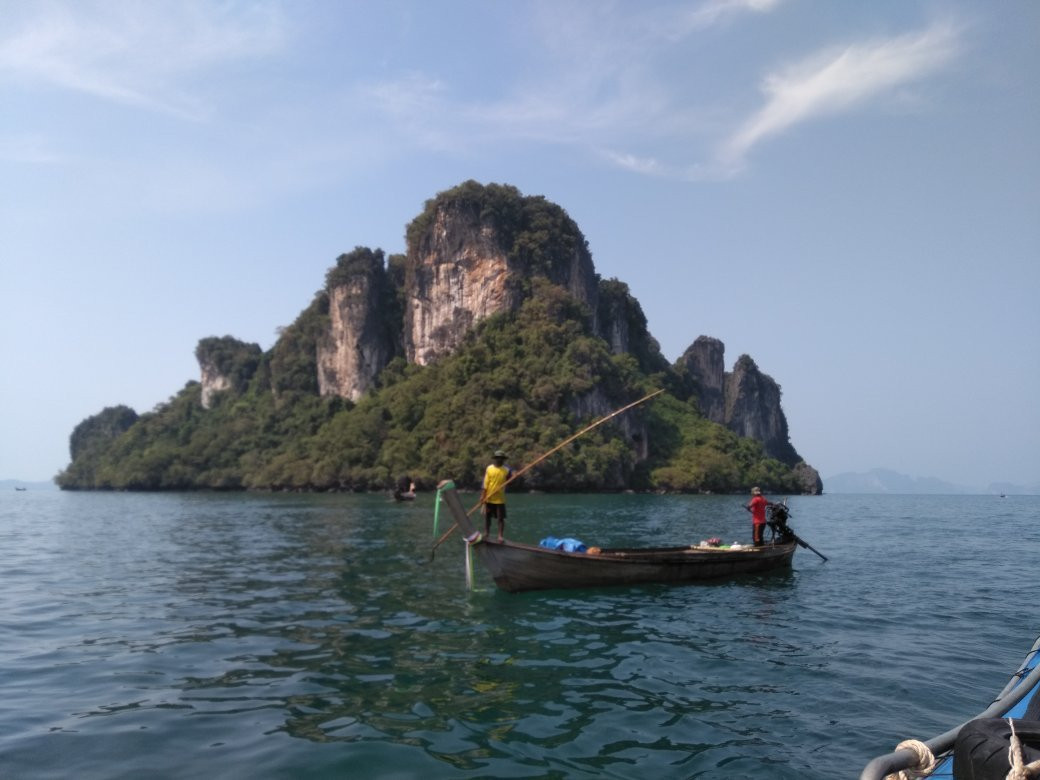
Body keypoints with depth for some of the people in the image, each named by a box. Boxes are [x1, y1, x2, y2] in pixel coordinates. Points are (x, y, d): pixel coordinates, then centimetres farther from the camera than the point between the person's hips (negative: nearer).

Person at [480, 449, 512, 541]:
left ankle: (501, 536, 6)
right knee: (487, 516, 12)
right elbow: (485, 483, 1)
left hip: (500, 499, -2)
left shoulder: (507, 470, -4)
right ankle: (486, 533, 27)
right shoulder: (489, 468, -1)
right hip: (488, 498, 2)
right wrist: (482, 495, -2)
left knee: (501, 518, 0)